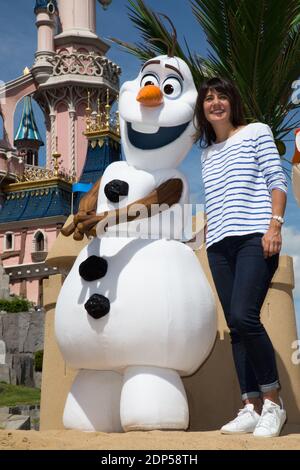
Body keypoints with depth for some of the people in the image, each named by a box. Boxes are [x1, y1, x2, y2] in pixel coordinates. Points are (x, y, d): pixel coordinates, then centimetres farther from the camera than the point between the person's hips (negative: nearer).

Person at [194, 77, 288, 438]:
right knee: (235, 327, 0)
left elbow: (277, 180, 0)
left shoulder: (256, 132, 9)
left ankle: (273, 401, -7)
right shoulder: (207, 153, 23)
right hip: (219, 244, 6)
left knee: (243, 317, -21)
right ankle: (252, 407, 3)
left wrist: (275, 224, -12)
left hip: (255, 236, -6)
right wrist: (209, 237, 12)